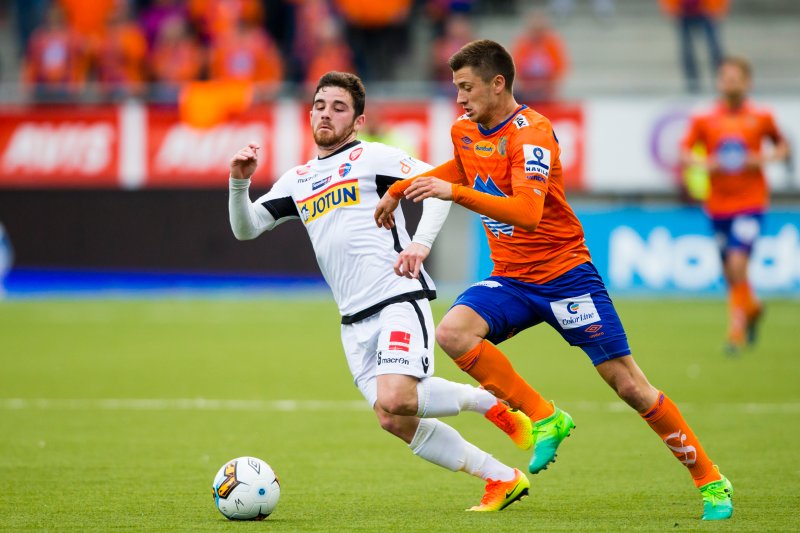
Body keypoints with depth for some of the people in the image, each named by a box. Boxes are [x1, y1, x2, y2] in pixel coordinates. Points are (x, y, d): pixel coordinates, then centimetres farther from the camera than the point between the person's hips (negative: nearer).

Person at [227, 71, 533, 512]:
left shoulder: (371, 157, 2)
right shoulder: (297, 181, 20)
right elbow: (246, 228, 16)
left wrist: (421, 242, -21)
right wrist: (240, 182, -3)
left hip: (398, 298, -7)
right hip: (354, 320, 7)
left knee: (394, 400, -27)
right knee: (397, 423, -3)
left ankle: (487, 402, -1)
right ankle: (501, 479, 8)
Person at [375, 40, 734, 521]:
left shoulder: (531, 133, -19)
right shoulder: (464, 132, 5)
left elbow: (527, 211, -34)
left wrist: (454, 192, -39)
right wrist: (399, 190, 22)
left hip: (564, 273, -6)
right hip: (510, 279, 6)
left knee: (628, 383, -7)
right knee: (453, 332, -24)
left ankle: (710, 482, 8)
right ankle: (545, 419, -10)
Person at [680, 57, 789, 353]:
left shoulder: (760, 118, -2)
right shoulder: (704, 120, -1)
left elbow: (783, 146, 10)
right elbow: (684, 152, 5)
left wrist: (765, 159, -10)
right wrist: (704, 163, -15)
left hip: (750, 203, -2)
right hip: (718, 204, 2)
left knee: (737, 264, -18)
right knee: (730, 273, 10)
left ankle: (736, 328, -9)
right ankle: (752, 307, 40)